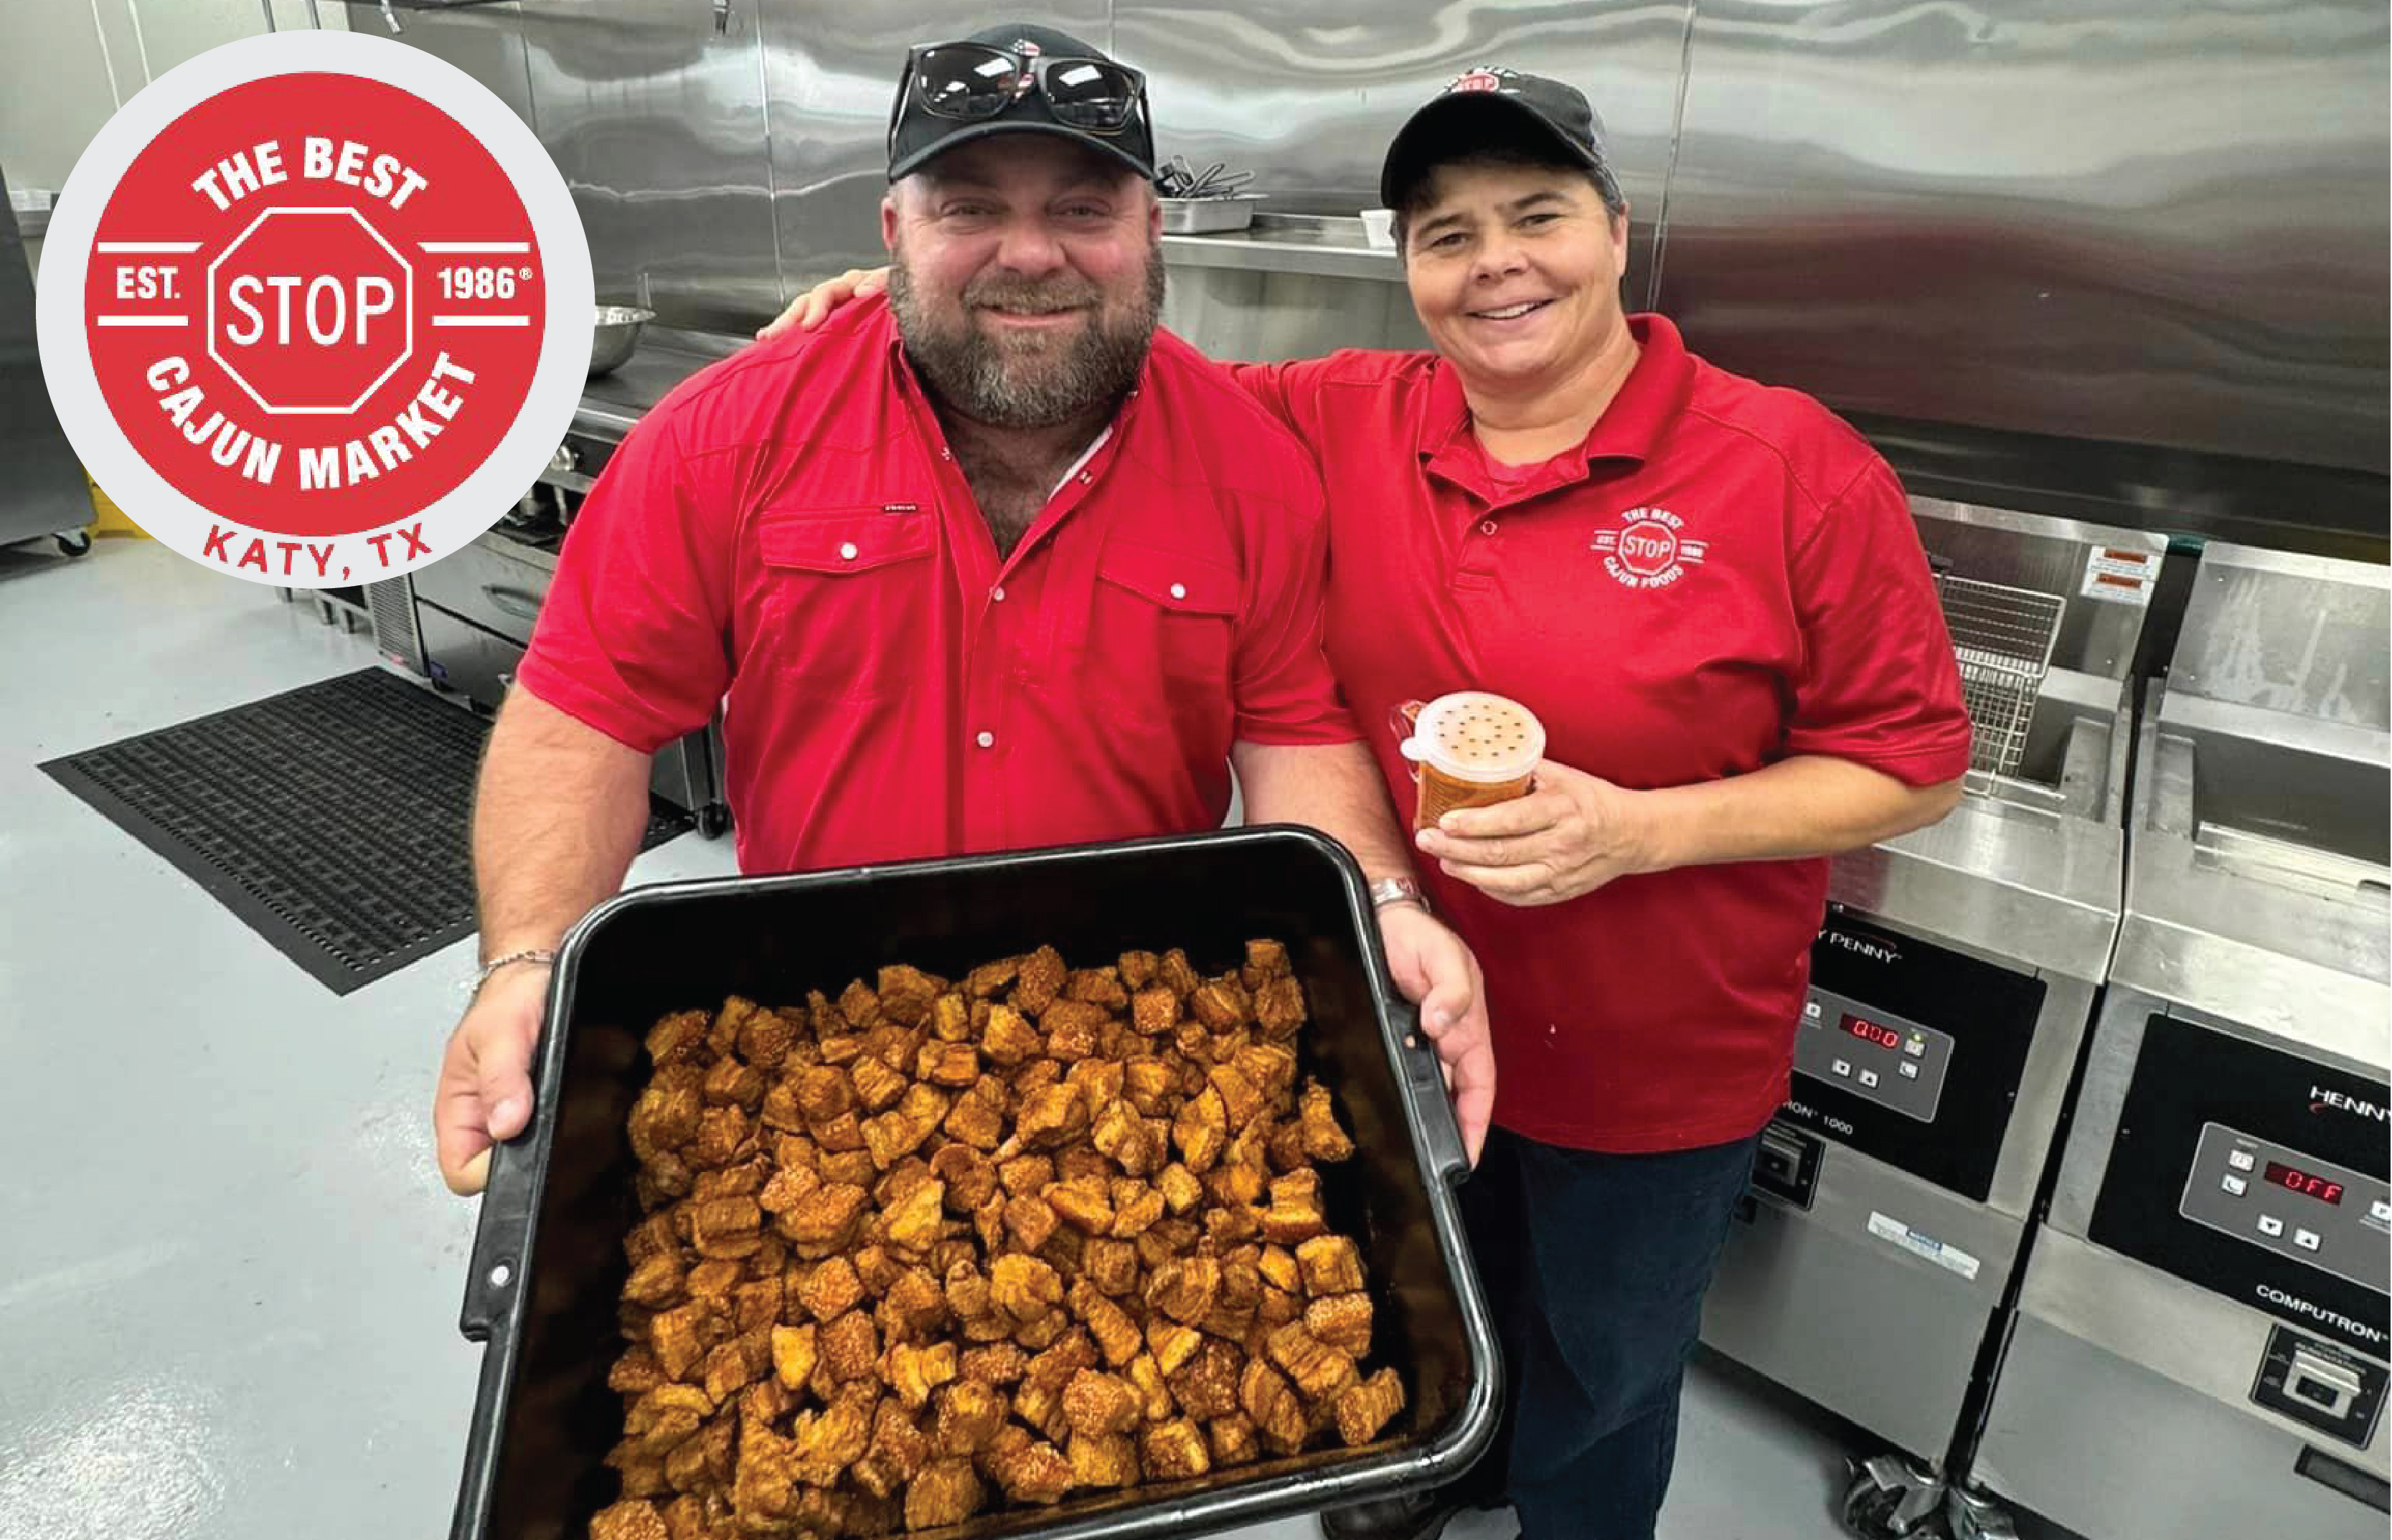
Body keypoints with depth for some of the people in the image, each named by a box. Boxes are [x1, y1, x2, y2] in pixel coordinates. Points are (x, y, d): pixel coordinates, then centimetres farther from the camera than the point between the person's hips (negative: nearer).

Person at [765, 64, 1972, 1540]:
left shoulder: (1797, 469, -18)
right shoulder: (1346, 424, -8)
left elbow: (1912, 767, -13)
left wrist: (1637, 829, -26)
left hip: (1655, 1070, -3)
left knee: (1597, 1377, 24)